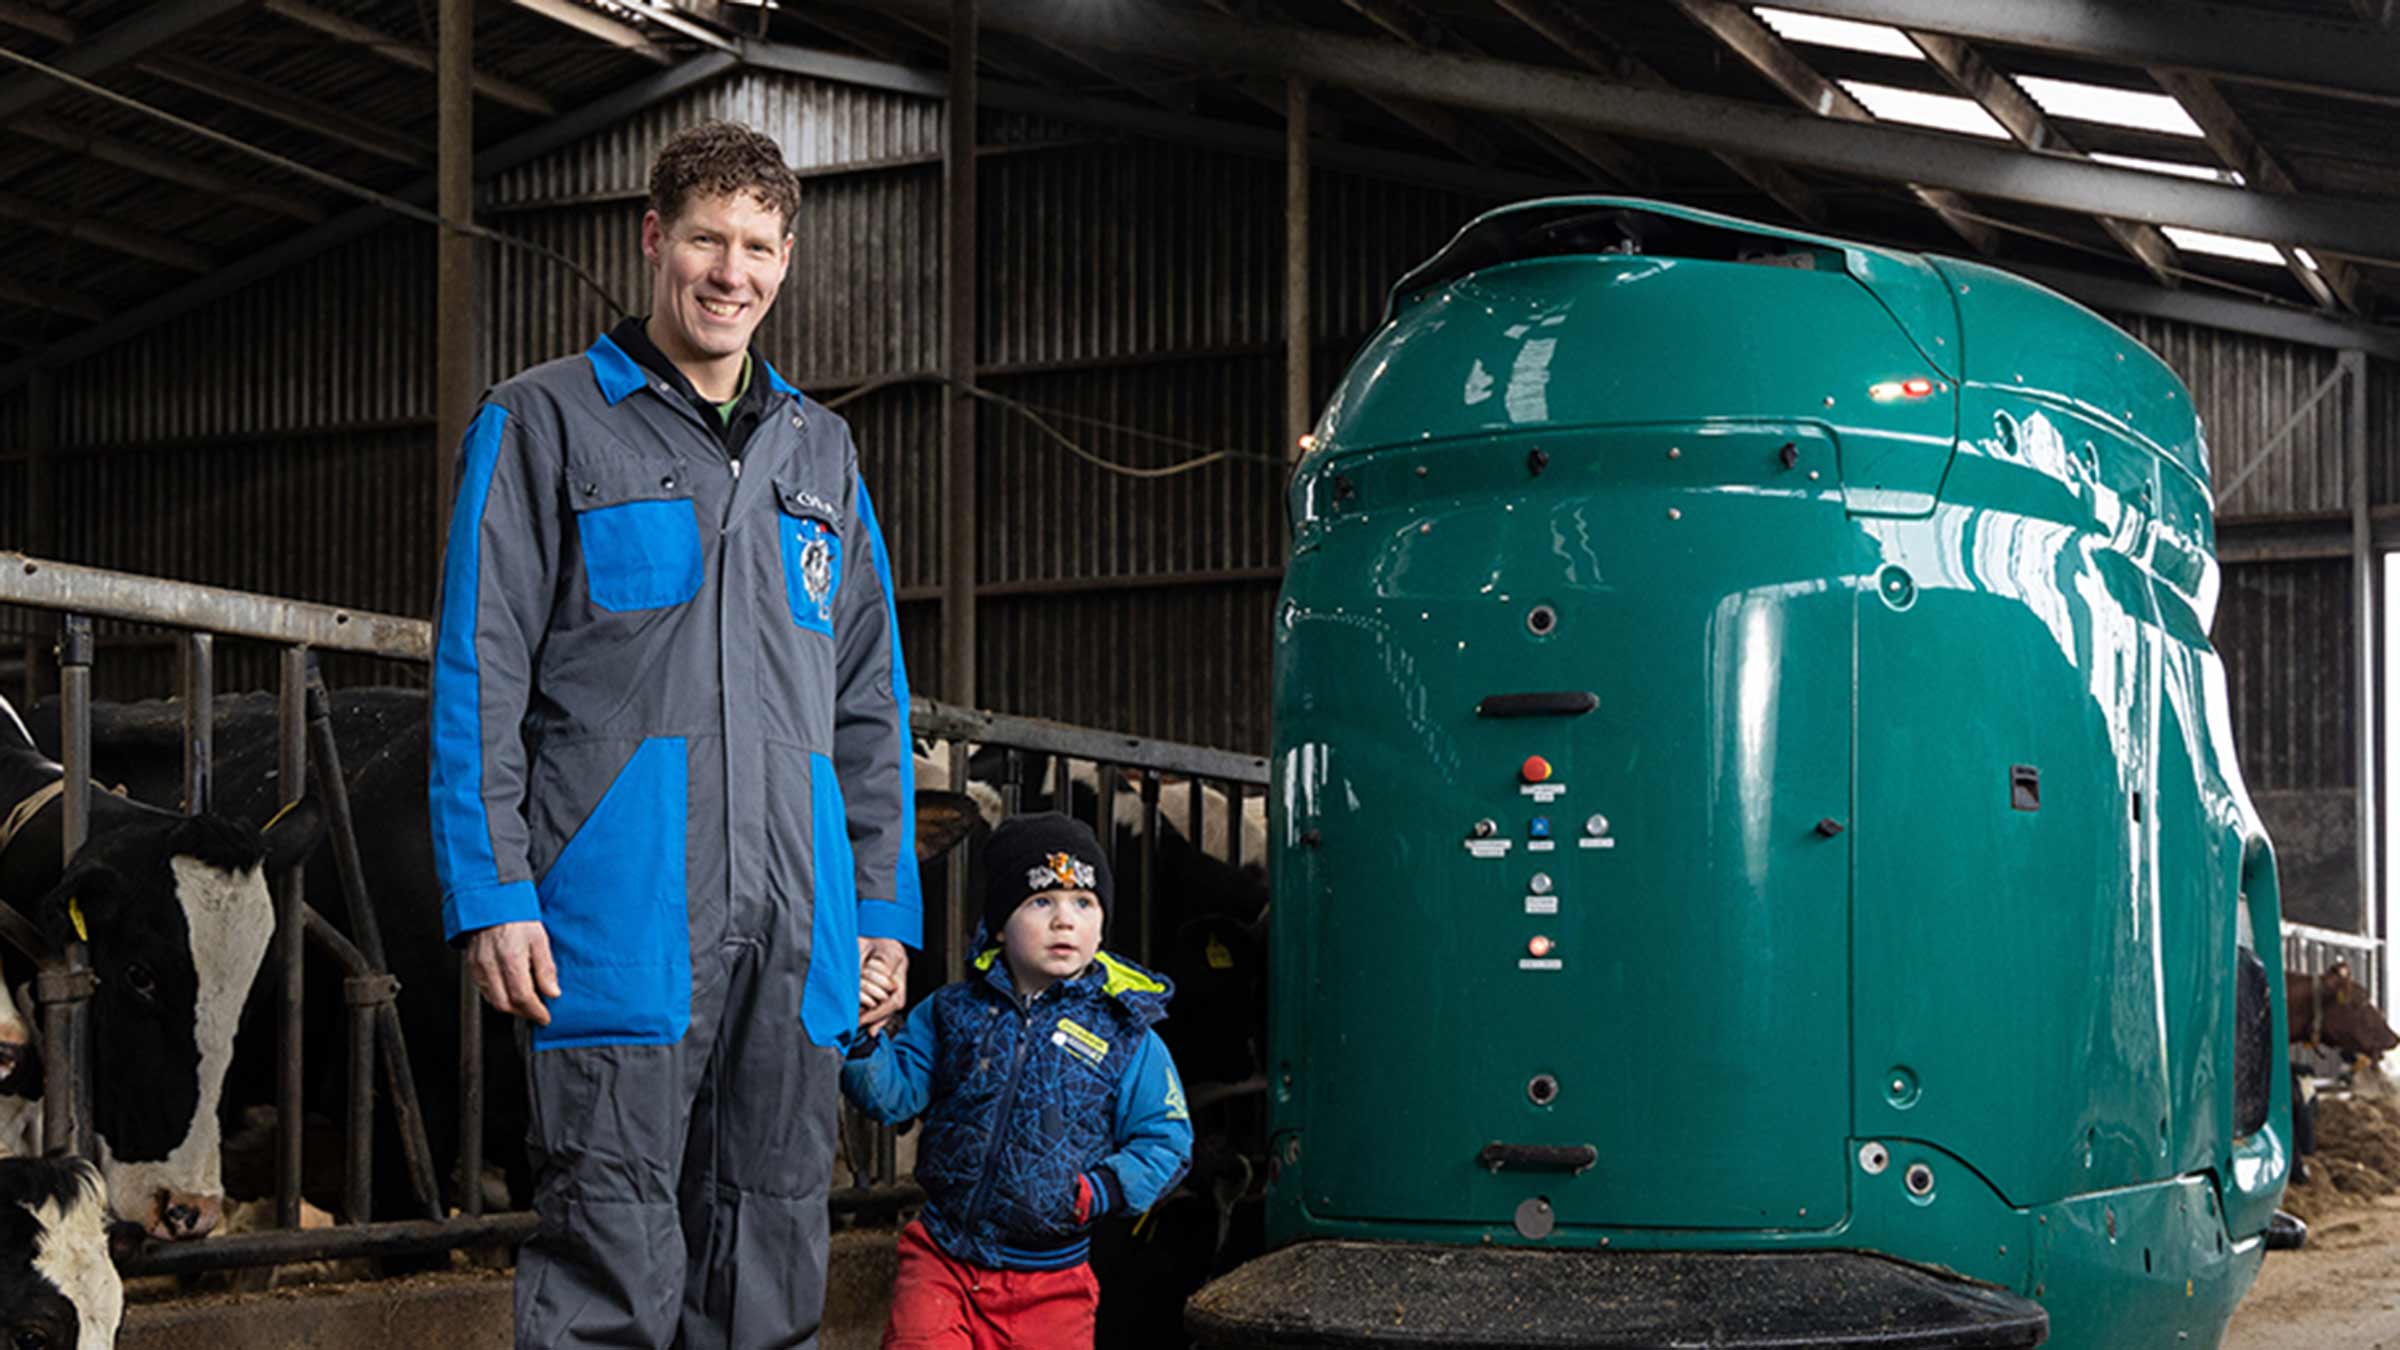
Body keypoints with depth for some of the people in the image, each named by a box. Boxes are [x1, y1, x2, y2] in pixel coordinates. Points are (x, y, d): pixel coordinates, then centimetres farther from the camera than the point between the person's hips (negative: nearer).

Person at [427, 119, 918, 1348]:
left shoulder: (817, 450, 19)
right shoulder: (544, 425, 4)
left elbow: (870, 702, 19)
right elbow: (478, 678, -2)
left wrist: (884, 905, 12)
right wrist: (490, 892, -11)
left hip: (795, 922, 5)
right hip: (619, 911, -5)